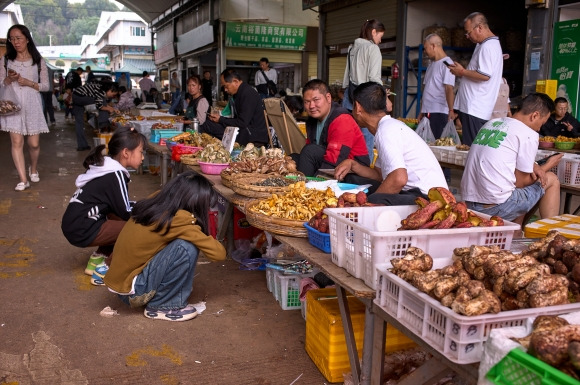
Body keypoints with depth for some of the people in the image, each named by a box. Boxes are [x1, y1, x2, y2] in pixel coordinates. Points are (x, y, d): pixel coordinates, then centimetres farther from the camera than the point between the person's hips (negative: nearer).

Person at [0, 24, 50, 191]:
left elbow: (46, 86, 2)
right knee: (16, 142, -8)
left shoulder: (38, 61, 4)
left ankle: (33, 169, 33)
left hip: (32, 105, 0)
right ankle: (23, 180, -6)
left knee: (34, 143, 4)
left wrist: (29, 83, -13)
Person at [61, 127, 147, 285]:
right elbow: (126, 213, -12)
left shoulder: (107, 167, 10)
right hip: (82, 230, -9)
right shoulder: (116, 175, -16)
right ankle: (101, 271, -2)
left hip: (76, 223, 9)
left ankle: (97, 260, 18)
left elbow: (120, 206, 18)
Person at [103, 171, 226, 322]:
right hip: (131, 289, -8)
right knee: (187, 248, -20)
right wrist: (205, 237, 3)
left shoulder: (152, 204, -2)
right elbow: (219, 253, -18)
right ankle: (161, 306, -5)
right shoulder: (180, 220, -22)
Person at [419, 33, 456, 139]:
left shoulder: (446, 63, -7)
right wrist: (422, 112, 18)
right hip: (427, 112, 8)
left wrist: (451, 110, -23)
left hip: (439, 112, -8)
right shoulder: (432, 64, 20)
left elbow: (449, 89, -16)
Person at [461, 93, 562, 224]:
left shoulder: (491, 123, 14)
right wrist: (547, 166, 14)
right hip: (496, 208, -8)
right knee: (551, 180, 12)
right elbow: (520, 182, -2)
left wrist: (531, 166, 10)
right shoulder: (529, 135, -8)